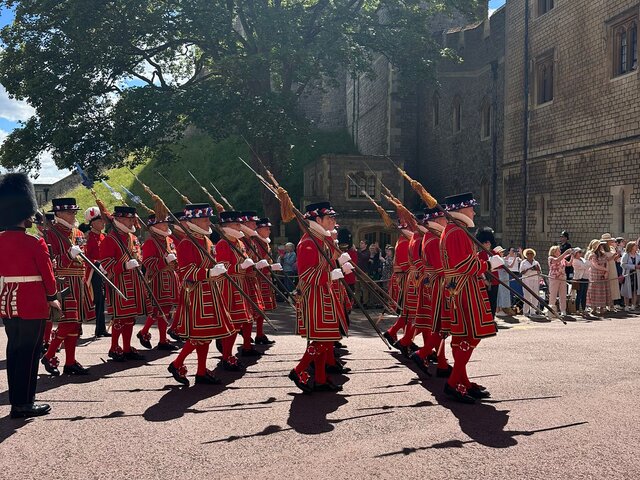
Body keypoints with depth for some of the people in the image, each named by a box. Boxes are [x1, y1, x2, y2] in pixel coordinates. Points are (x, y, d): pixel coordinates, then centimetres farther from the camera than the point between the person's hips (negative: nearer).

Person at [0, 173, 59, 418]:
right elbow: (48, 275, -8)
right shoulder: (36, 243, -15)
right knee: (29, 353, 1)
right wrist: (52, 297, 9)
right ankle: (24, 404, 7)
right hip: (33, 306, -6)